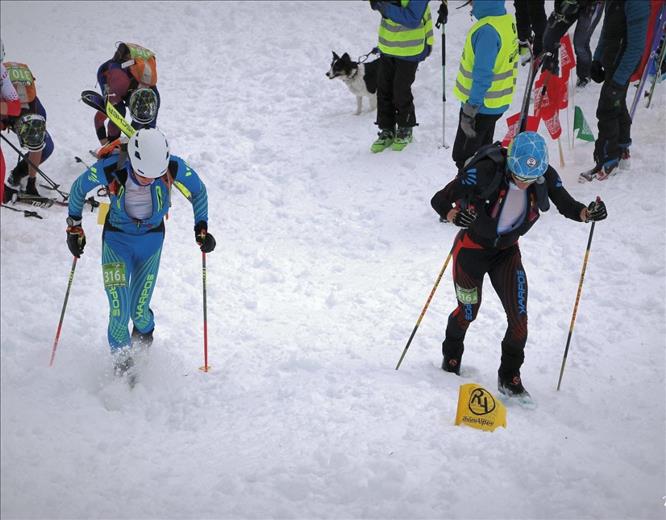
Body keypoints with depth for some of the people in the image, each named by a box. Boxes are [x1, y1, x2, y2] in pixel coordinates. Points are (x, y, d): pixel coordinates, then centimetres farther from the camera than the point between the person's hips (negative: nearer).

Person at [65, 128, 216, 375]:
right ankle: (121, 358, 17)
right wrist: (74, 226, -2)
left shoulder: (174, 168, -28)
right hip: (116, 238, -1)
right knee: (119, 310, -11)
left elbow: (198, 190, -6)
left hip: (151, 239, 1)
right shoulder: (110, 169, -30)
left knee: (139, 310, 5)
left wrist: (202, 228, -8)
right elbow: (79, 188, -9)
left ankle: (144, 331, 43)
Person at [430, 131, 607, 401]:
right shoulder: (486, 172, -33)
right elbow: (439, 200, -28)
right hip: (472, 249, -3)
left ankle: (509, 378, 13)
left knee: (519, 318, -8)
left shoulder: (546, 177, -22)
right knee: (468, 312, 14)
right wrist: (454, 215, -50)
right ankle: (451, 356, 46)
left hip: (506, 252, 3)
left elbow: (567, 206, -7)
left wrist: (588, 213, -29)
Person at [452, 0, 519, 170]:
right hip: (496, 103, 9)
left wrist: (469, 111, -22)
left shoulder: (487, 31, -28)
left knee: (464, 157, 3)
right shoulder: (508, 19, 1)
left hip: (481, 105, -9)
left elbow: (482, 76, -27)